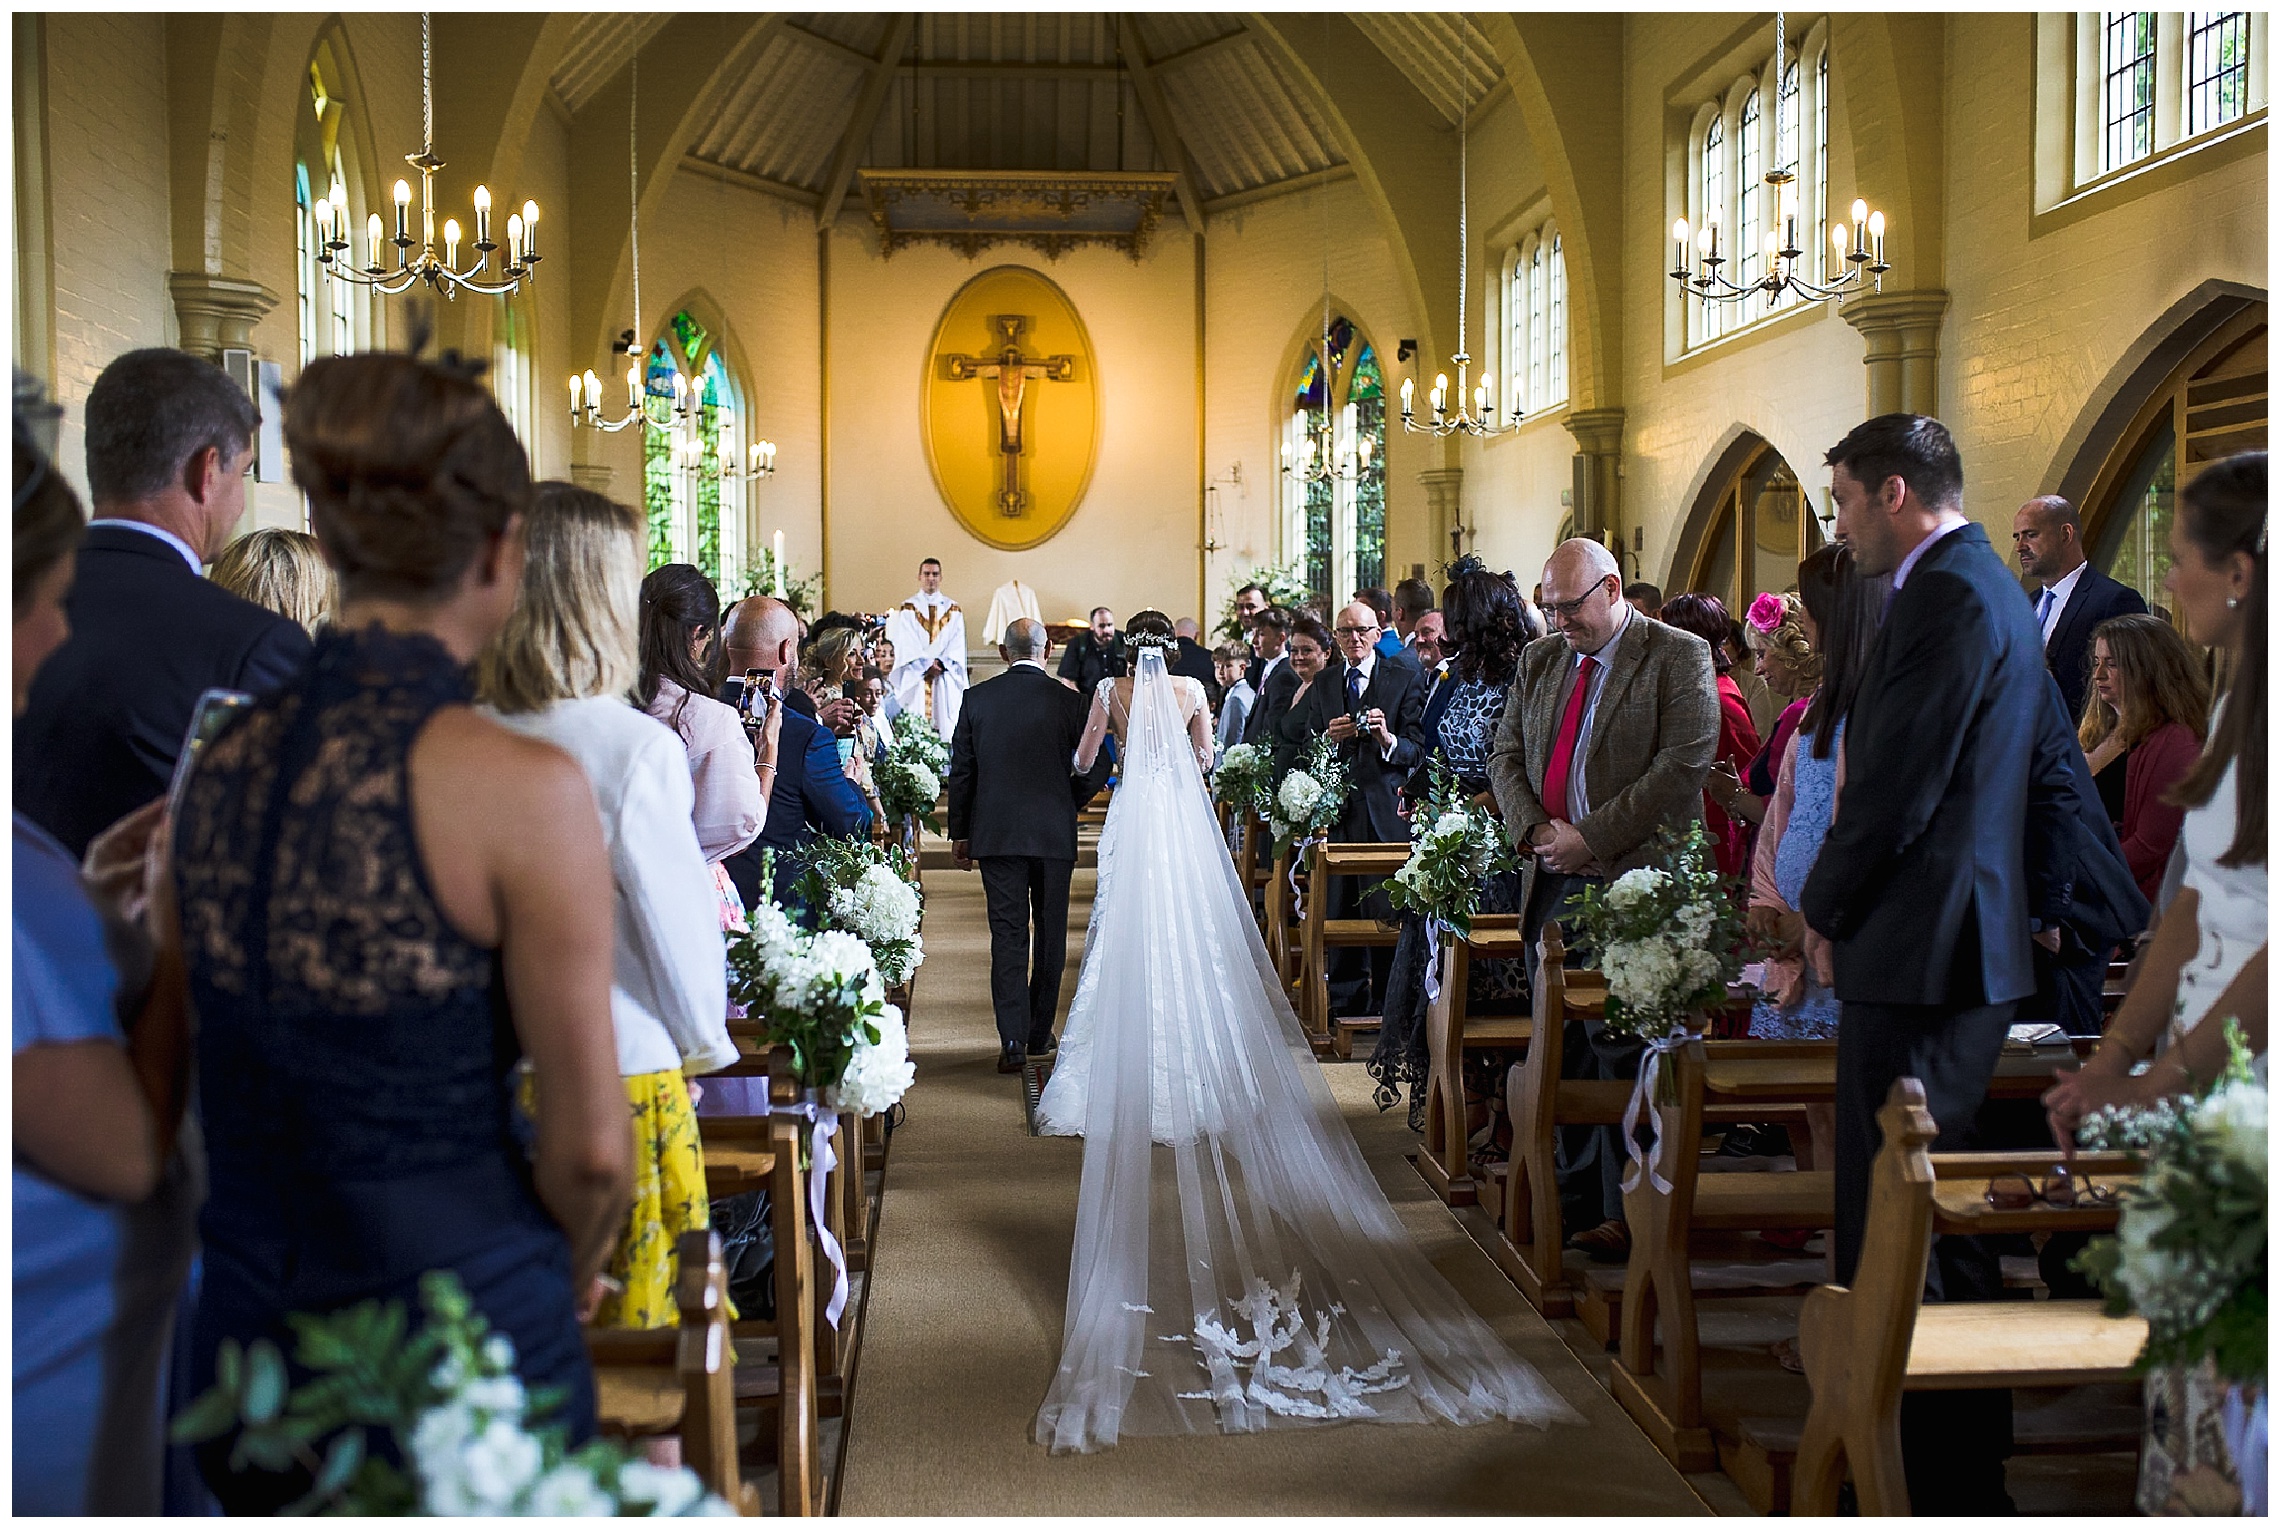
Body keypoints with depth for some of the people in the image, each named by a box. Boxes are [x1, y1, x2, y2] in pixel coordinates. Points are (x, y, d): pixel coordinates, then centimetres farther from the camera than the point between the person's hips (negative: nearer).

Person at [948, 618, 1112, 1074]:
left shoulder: (977, 699, 0)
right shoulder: (1068, 701, -3)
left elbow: (961, 771, 3)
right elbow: (1096, 767, -3)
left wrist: (959, 832, 11)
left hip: (997, 832, 0)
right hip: (1054, 832, 0)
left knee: (1008, 935, 1)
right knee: (1050, 933, 12)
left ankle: (1012, 1040, -5)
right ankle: (1040, 1034, 20)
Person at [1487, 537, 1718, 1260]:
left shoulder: (1680, 657, -4)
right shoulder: (1540, 659, 16)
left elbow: (1684, 766, -13)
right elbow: (1506, 755, 16)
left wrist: (1590, 836, -14)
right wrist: (1535, 831, -3)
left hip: (1633, 878, -6)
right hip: (1552, 878, 6)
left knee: (1621, 1046, -6)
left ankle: (1629, 1212, 3)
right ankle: (1576, 1194, 19)